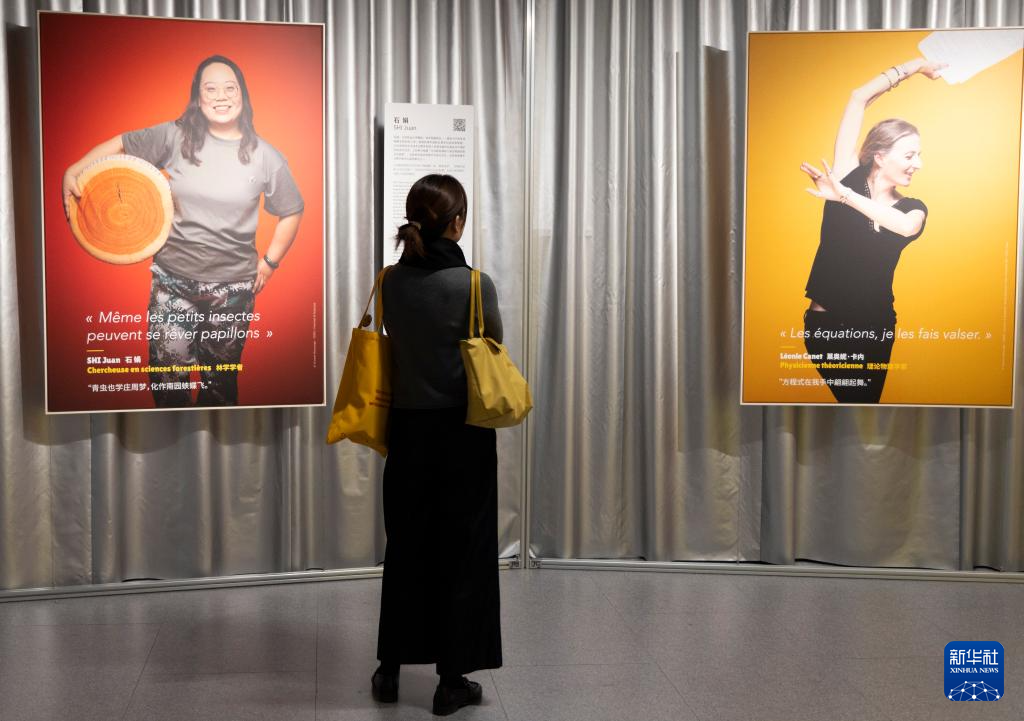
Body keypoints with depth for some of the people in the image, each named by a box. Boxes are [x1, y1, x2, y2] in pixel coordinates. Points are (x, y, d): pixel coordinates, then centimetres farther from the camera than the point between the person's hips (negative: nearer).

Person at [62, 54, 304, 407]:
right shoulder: (175, 136, -3)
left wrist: (270, 262, 4)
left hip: (232, 288, 0)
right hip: (172, 280, 0)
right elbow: (120, 144, 5)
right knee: (167, 379, 2)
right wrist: (72, 172, -8)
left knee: (219, 380, 14)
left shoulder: (264, 156, -3)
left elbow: (291, 212, 7)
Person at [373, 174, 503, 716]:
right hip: (462, 431, -4)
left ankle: (390, 670, 27)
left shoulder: (390, 283, -4)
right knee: (462, 552, 8)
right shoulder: (474, 284, -15)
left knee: (406, 547, 16)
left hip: (408, 427, 4)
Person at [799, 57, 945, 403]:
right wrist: (914, 65, 3)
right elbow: (859, 98, -7)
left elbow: (906, 225, -24)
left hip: (876, 327, 4)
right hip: (825, 323, -4)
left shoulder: (913, 207, 3)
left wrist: (845, 196, -26)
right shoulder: (849, 179, -5)